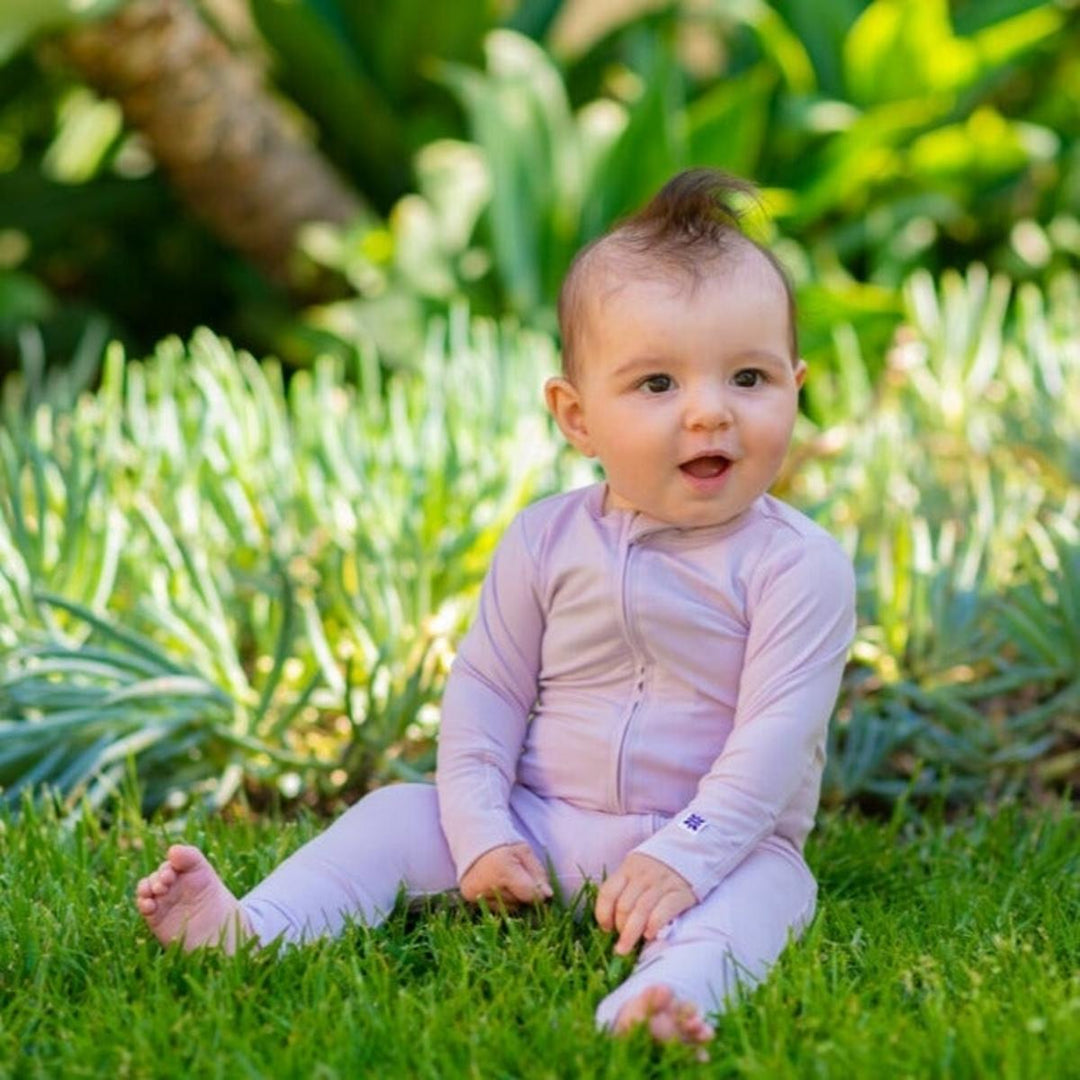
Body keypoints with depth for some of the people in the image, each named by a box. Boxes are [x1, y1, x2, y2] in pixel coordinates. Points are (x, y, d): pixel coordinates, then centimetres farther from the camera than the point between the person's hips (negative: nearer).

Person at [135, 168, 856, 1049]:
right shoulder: (547, 540, 2)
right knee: (399, 815, -8)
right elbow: (487, 688, 5)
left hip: (722, 843, -4)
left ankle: (669, 991, -63)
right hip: (539, 825, 5)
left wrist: (683, 857, -27)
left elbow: (777, 729, -17)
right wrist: (483, 835, -8)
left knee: (771, 883, -34)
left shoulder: (798, 566, -10)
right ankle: (243, 931, -21)